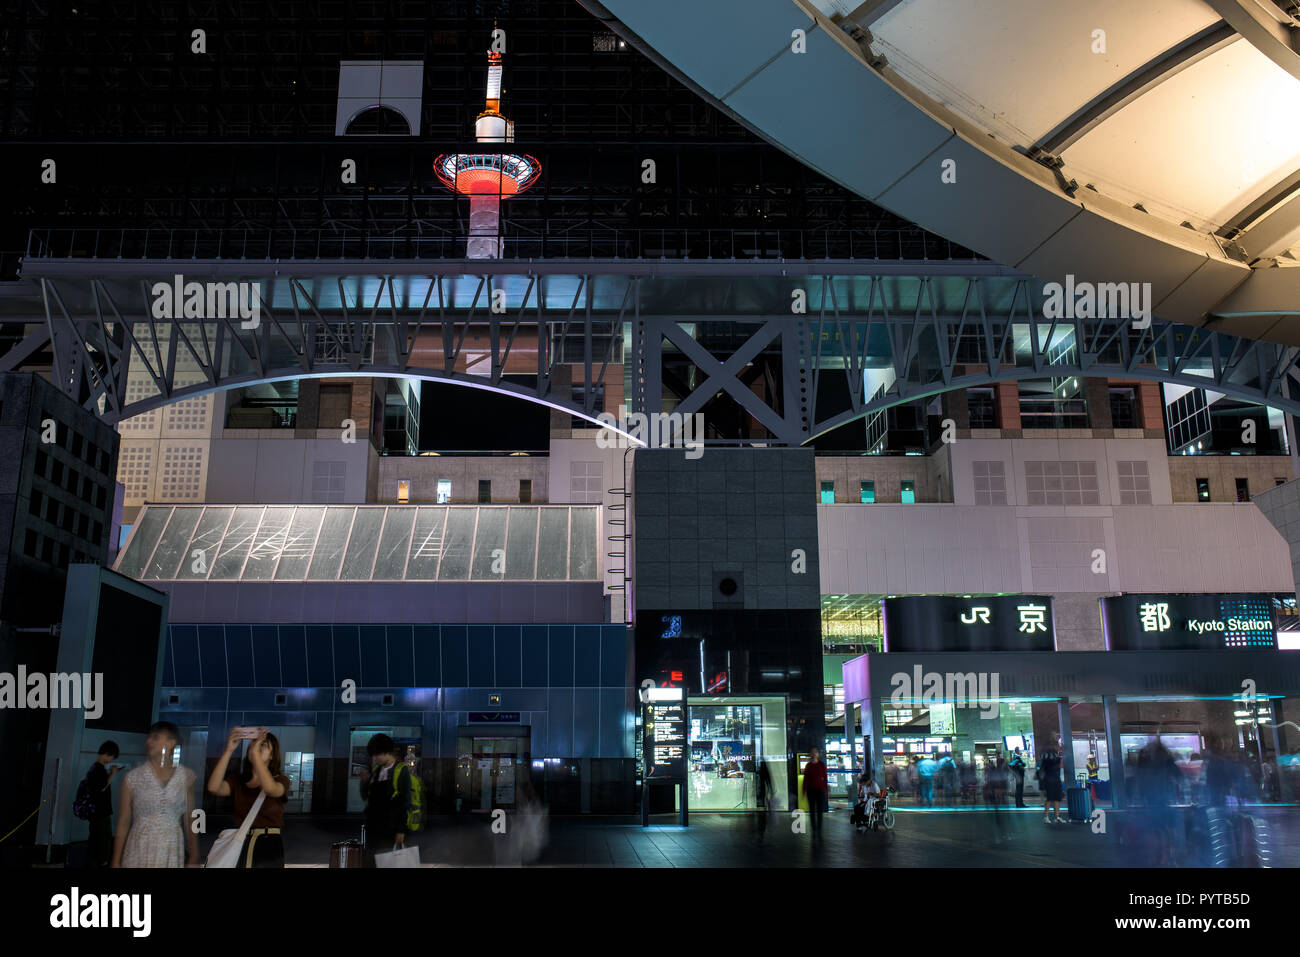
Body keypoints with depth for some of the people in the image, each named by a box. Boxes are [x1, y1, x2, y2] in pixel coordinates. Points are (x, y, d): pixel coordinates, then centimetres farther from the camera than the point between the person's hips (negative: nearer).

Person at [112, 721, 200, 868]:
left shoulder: (186, 777, 1)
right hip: (139, 854, 0)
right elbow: (123, 823, 1)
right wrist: (116, 862, -1)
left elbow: (189, 821, 4)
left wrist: (194, 859, 2)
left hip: (172, 854, 1)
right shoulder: (133, 777, -1)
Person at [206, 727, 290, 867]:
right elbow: (213, 787, -12)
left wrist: (255, 752, -23)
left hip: (269, 846, -2)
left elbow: (270, 788, -24)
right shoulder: (237, 780, 9)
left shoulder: (280, 780, 0)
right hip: (239, 844, 2)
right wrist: (228, 751, -15)